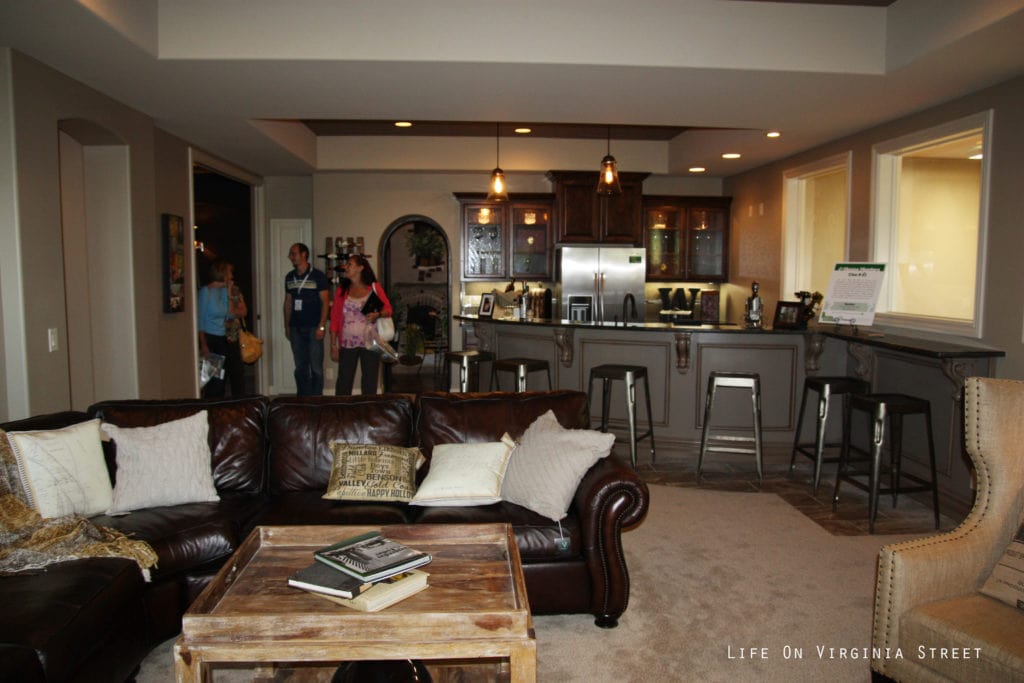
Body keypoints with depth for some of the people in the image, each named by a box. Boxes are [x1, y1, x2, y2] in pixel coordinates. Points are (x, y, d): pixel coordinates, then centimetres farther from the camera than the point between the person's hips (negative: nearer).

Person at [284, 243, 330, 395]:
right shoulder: (289, 277, 11)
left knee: (316, 367, -3)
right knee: (300, 367, 10)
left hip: (313, 328, -5)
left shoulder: (318, 276, -5)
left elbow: (324, 302, -7)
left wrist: (322, 326, -13)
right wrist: (287, 326, 11)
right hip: (296, 328, 5)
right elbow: (288, 302, 16)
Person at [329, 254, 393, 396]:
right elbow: (335, 319, 5)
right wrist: (333, 345, 0)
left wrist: (378, 314, -20)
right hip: (347, 344, 1)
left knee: (370, 382, 6)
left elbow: (388, 309, 3)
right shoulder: (342, 291, 6)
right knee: (344, 381, -1)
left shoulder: (375, 287, 3)